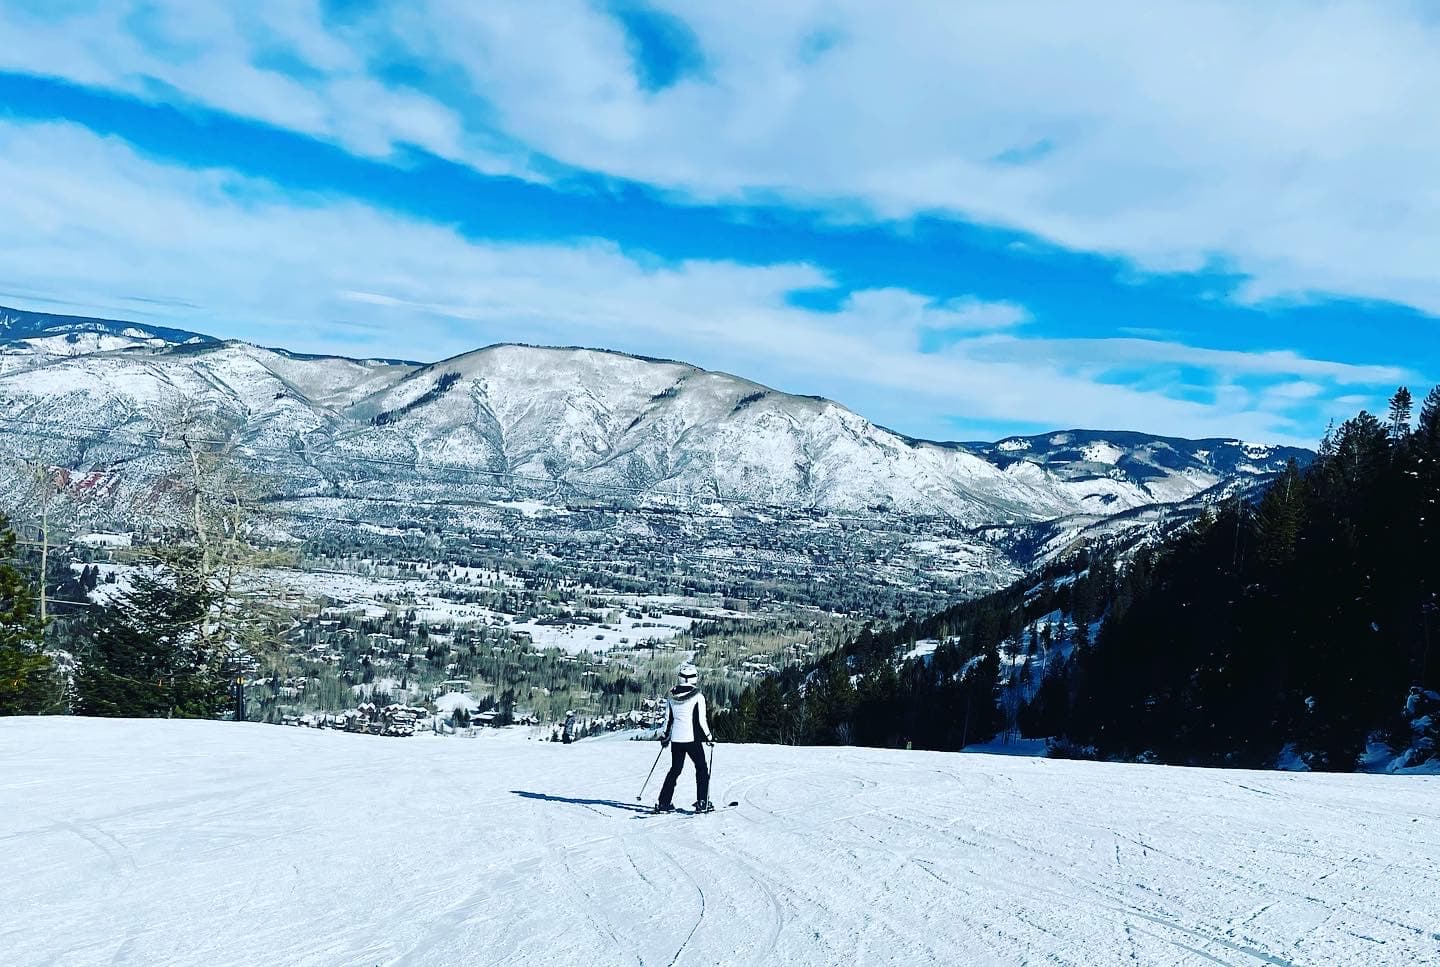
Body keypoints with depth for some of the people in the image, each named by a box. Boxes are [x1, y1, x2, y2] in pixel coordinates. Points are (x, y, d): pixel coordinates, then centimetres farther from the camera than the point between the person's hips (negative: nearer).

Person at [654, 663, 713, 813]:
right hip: (692, 738, -4)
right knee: (702, 769, 12)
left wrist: (665, 736, 20)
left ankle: (664, 803, 12)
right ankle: (702, 803, 8)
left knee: (675, 770, 16)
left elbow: (667, 719, 8)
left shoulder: (671, 696, 3)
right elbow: (701, 720, -10)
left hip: (676, 739, 4)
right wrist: (709, 737, 2)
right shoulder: (698, 697, -11)